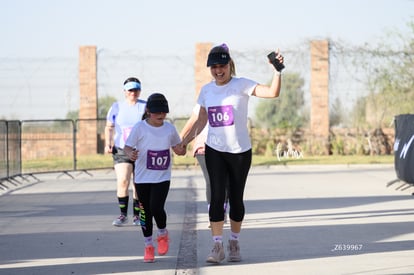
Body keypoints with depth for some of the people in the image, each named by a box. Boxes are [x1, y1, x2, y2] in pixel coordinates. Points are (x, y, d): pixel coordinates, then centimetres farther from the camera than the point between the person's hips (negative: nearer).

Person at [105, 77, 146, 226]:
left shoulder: (146, 107, 3)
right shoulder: (117, 107, 8)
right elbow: (109, 127, 15)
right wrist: (108, 143, 1)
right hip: (121, 151, 0)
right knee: (122, 181, -14)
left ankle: (137, 215, 16)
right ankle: (123, 215, -5)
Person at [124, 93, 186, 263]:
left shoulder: (170, 128, 2)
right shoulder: (140, 128, -8)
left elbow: (177, 148, 15)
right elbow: (127, 147, -7)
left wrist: (182, 150, -8)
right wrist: (131, 154, -29)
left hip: (162, 178, 1)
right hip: (142, 178, -1)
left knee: (156, 208, -14)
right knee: (145, 212, 6)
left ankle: (163, 234, 15)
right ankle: (148, 246, 20)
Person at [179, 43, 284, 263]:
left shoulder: (241, 85, -10)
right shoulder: (206, 90, 3)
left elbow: (272, 92, -22)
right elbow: (201, 121, 13)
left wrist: (277, 71, -36)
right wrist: (183, 142, 9)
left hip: (240, 151, -2)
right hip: (214, 151, 2)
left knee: (236, 197, 6)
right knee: (217, 196, -8)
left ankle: (234, 243, 21)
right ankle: (217, 246, -8)